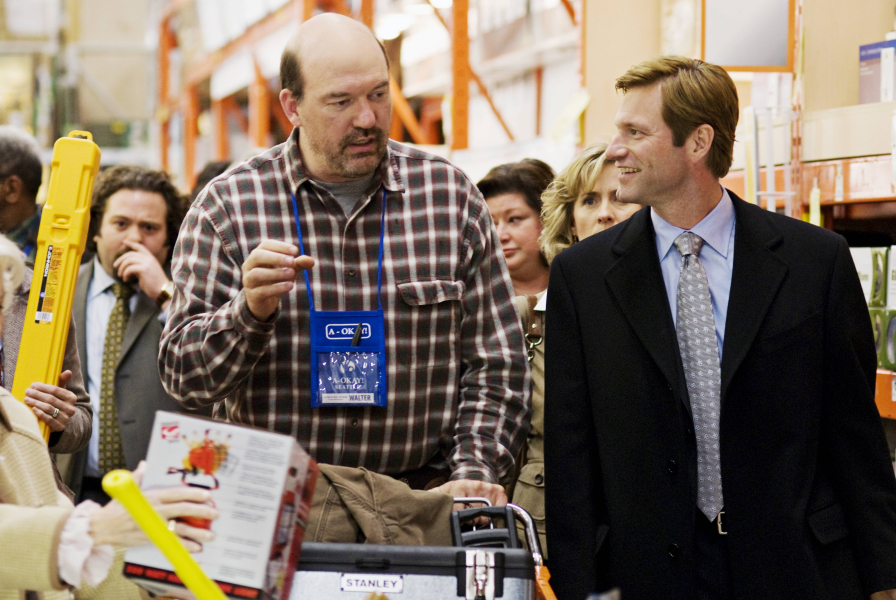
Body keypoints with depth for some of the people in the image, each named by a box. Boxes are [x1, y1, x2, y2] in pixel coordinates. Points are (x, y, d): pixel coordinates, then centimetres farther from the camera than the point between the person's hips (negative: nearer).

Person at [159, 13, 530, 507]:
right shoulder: (229, 204, 3)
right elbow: (181, 375, 2)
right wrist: (249, 312, -16)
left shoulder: (449, 194, 8)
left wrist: (474, 475, -5)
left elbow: (495, 366, 9)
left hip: (421, 498, 1)